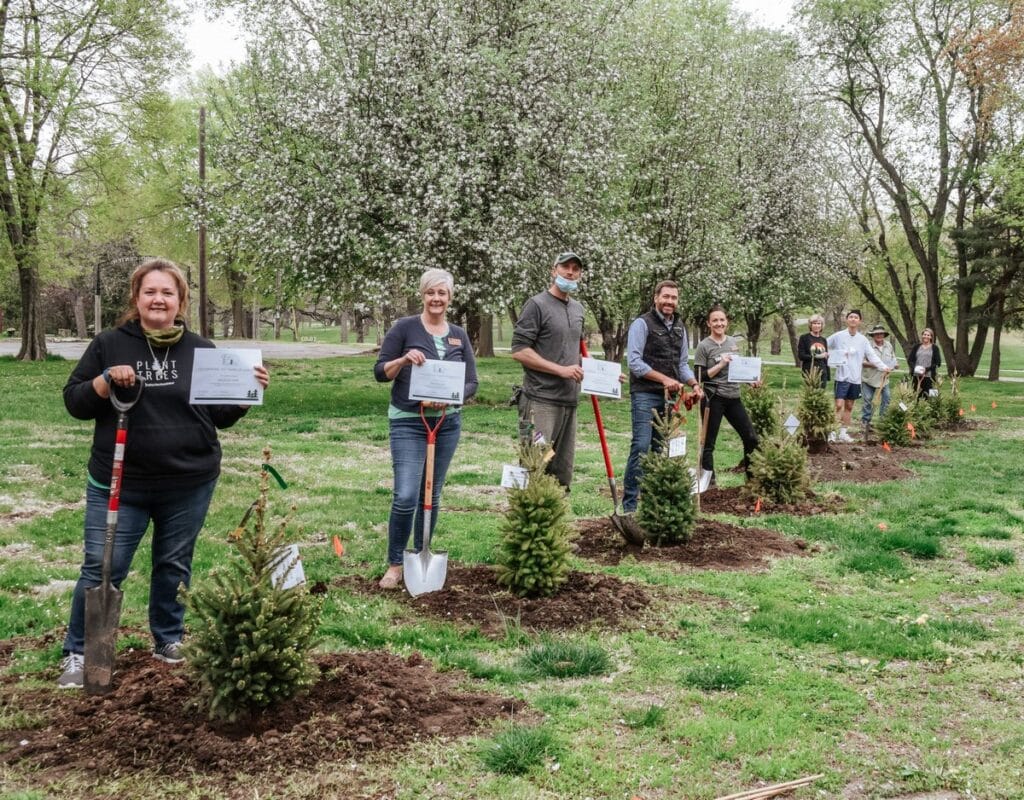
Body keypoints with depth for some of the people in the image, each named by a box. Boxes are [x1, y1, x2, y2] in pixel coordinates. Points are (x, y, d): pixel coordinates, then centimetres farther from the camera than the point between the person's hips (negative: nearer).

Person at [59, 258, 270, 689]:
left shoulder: (201, 350, 3)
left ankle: (169, 641, 32)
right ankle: (78, 654, 15)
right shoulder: (109, 345, -1)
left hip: (189, 485, 2)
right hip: (119, 484, -1)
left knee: (175, 566, 14)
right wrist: (106, 382, -17)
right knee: (101, 569, 0)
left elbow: (221, 414, 8)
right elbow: (74, 402, 1)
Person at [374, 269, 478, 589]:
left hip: (448, 423, 4)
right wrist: (403, 360, -23)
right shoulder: (405, 327, -4)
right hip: (408, 422, -4)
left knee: (432, 495, 10)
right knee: (406, 496, -13)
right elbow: (380, 371, -3)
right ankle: (394, 565, 1)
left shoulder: (459, 335, 8)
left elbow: (471, 383, 6)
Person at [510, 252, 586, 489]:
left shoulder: (578, 309, 18)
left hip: (569, 400, 8)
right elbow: (519, 350, -12)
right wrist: (560, 370, -16)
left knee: (562, 472, 10)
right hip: (541, 400, -7)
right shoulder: (537, 305, -5)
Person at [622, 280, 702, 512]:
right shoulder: (642, 324, -6)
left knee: (662, 448, 9)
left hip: (669, 396, 7)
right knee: (641, 445, -12)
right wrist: (664, 379, -17)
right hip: (645, 395, -7)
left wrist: (694, 384, 1)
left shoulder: (679, 327, 15)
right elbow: (634, 362, -13)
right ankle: (629, 502, -9)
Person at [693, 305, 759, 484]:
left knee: (751, 438, 9)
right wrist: (721, 364, -17)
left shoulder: (733, 342, 9)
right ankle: (709, 483, 9)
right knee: (709, 443, 1)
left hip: (734, 398, 6)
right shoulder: (704, 346, -8)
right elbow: (700, 377, -11)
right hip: (713, 399, -6)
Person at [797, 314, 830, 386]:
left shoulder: (823, 340, 14)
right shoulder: (804, 338, 0)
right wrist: (816, 356, -16)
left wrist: (828, 376, 13)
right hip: (809, 373, -4)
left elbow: (826, 358, 16)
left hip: (822, 374, 4)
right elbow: (801, 356, -7)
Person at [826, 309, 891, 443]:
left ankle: (844, 432, 18)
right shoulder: (838, 336, -2)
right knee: (839, 405, -11)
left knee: (849, 406, 10)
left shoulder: (863, 339, 7)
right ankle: (832, 432, -8)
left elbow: (872, 356, 3)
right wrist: (835, 356, -9)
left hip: (856, 378, 4)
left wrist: (884, 367, -8)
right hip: (842, 376, -4)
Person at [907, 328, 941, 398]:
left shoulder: (934, 348, 5)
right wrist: (914, 368, -9)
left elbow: (938, 363, 0)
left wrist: (926, 369, -12)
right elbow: (909, 359, 11)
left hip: (929, 377, -2)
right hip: (917, 376, 2)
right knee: (916, 395, 0)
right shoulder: (916, 347, 11)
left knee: (927, 396, -5)